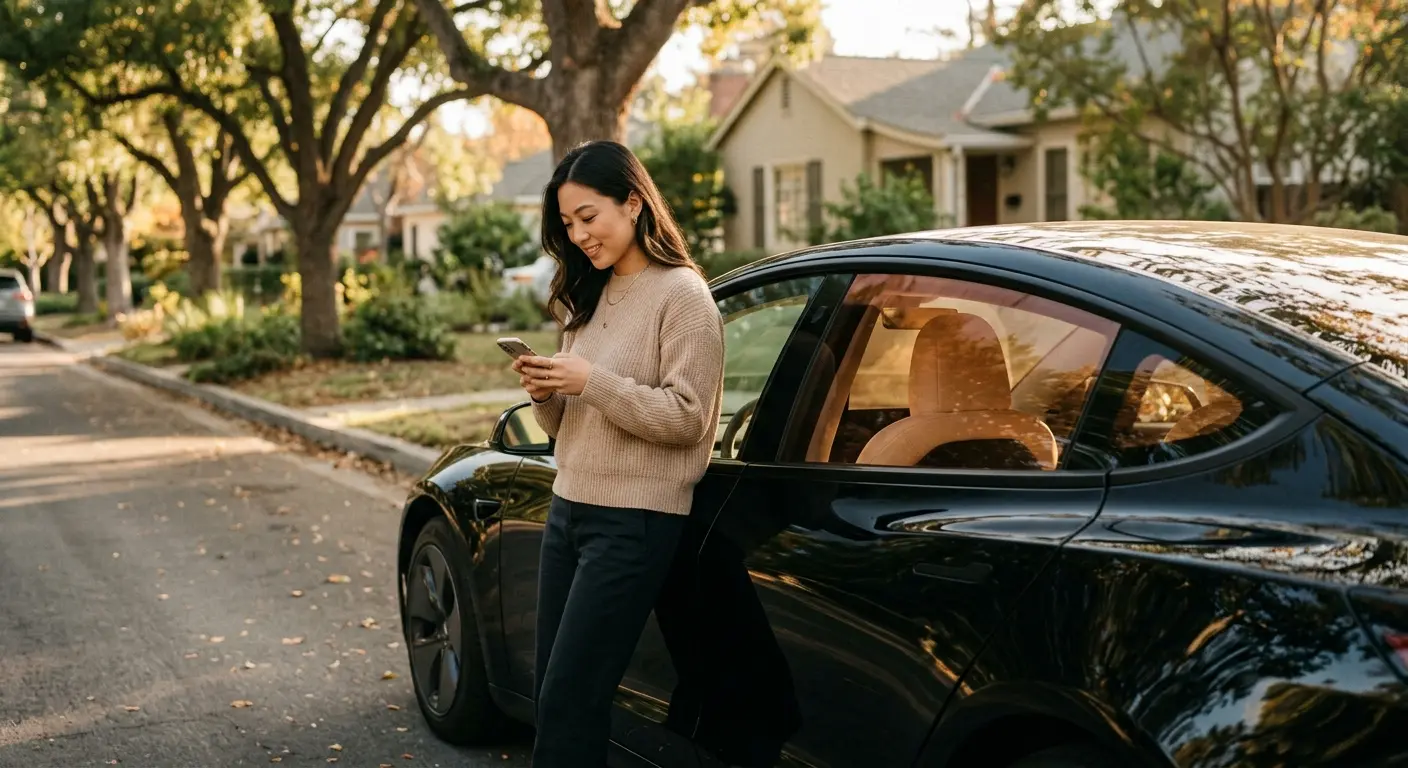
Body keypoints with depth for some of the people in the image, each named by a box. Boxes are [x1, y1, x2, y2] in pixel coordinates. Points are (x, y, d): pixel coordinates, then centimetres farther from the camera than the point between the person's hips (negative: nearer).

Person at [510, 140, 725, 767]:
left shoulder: (681, 294, -8)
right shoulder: (590, 297, 14)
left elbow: (686, 417, -15)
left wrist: (591, 381, -20)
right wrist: (546, 393, -3)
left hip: (634, 522, -8)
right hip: (568, 509, 8)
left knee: (568, 700, -6)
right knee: (551, 693, 9)